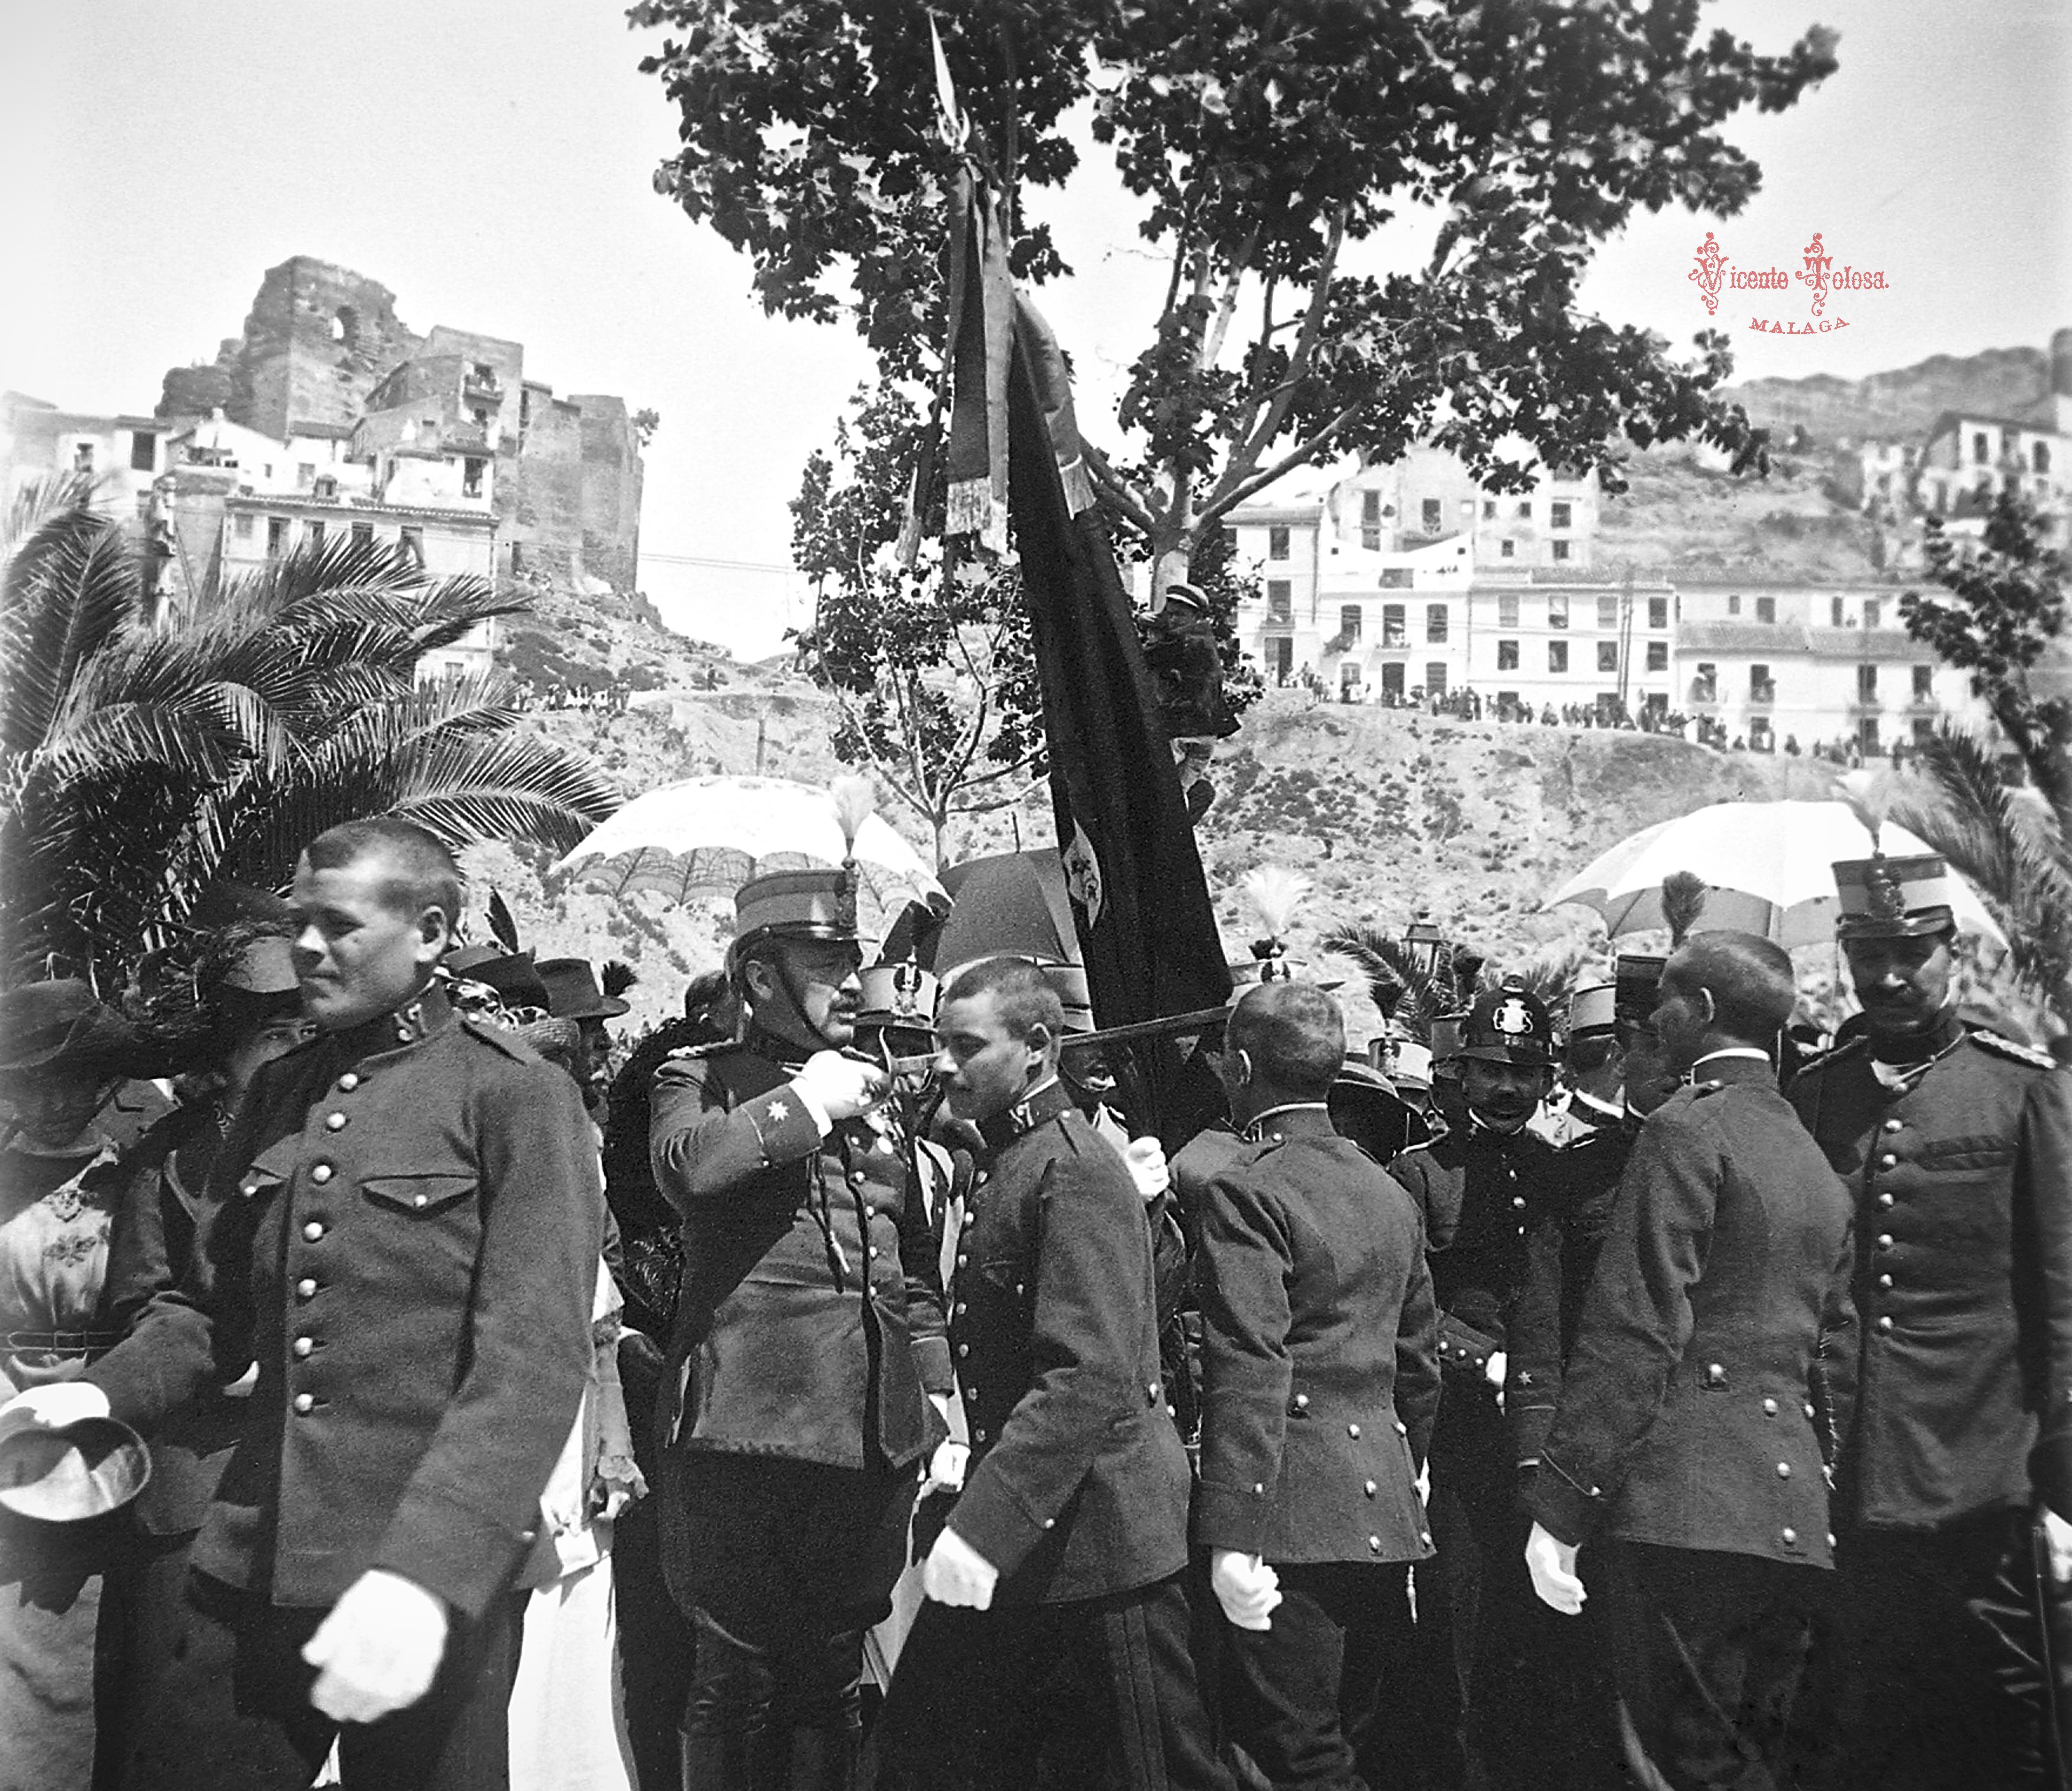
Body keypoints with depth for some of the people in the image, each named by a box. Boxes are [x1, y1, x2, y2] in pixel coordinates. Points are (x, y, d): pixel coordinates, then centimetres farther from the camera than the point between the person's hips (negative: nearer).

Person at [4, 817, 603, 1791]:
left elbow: (535, 1358, -16)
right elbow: (212, 1306, 17)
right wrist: (105, 1391, -3)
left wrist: (427, 1570, -26)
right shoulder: (275, 1094, 11)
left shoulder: (515, 1094, -9)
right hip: (248, 1565, 5)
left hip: (429, 1578, -5)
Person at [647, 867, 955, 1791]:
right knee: (736, 1679, 3)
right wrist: (810, 1101, -12)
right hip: (743, 1434, -4)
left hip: (874, 1440, 5)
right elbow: (687, 1167, -21)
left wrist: (939, 1409, 13)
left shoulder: (874, 1091, 18)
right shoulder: (699, 1078, 4)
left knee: (832, 1680, 13)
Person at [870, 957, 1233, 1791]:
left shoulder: (1076, 1170, -17)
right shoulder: (1005, 1164, 14)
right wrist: (980, 1459, 12)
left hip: (1098, 1529, -9)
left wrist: (984, 1521, -28)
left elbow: (1090, 1378, -26)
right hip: (1022, 1533, 10)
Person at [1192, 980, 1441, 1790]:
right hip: (1386, 1509, 8)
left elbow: (1249, 1375, -20)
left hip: (1295, 1513, -8)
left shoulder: (1245, 1192, -13)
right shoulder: (1390, 1193, 12)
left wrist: (1232, 1537, -19)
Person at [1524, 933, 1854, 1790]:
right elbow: (1833, 1344, 19)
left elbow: (1633, 1334, -15)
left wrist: (1561, 1508, -14)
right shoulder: (1815, 1162, 18)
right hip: (1797, 1522, 9)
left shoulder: (1686, 1130, -8)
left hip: (1686, 1509, -8)